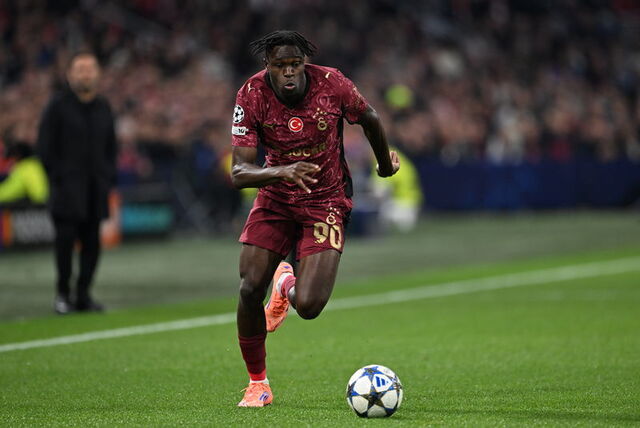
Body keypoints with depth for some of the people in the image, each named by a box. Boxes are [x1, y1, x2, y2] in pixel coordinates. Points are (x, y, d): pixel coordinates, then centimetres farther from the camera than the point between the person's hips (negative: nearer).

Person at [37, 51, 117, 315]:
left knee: (92, 241, 1)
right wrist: (57, 177, -7)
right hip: (68, 186, -4)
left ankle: (83, 295, 8)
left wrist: (108, 178, 9)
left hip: (96, 187, 4)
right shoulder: (58, 106, -1)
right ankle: (62, 293, 1)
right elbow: (45, 146, -1)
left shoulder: (103, 107, 12)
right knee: (66, 236, -10)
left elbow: (110, 146, 19)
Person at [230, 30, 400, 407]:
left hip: (326, 202, -1)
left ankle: (287, 285, 25)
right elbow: (239, 174, -21)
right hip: (275, 199, 1)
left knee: (308, 306, -17)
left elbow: (369, 119, 5)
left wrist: (385, 162, 22)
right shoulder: (252, 95, -17)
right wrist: (280, 171, -41)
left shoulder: (331, 83, -18)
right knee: (250, 291, -12)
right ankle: (258, 385, 11)